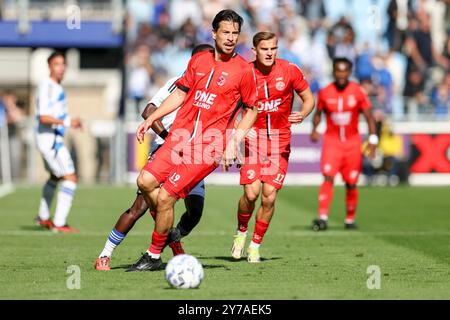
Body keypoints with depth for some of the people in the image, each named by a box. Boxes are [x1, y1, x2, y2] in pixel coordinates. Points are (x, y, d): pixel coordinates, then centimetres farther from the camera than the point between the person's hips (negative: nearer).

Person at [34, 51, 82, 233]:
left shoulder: (57, 87, 12)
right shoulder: (47, 86, -17)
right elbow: (44, 117, -24)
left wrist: (70, 122, 12)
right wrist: (67, 122, -26)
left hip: (54, 138, 11)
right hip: (49, 138, -11)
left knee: (55, 177, 27)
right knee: (70, 179, -14)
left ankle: (43, 217, 43)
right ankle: (59, 223, -12)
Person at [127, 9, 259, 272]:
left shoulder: (244, 70, -2)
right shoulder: (198, 61, 11)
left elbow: (252, 111, 4)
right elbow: (180, 94, 21)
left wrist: (234, 142, -7)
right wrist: (150, 120, 13)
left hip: (209, 146, -5)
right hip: (180, 138, 5)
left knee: (165, 196, -13)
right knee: (146, 181, -12)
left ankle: (154, 255, 4)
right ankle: (169, 234, 11)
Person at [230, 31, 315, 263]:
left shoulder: (289, 71, -4)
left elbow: (309, 99, 5)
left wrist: (302, 115, -16)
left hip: (280, 140, 1)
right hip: (253, 137, -1)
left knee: (269, 196, -7)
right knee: (251, 193, -15)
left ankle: (255, 244, 11)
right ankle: (241, 232, 15)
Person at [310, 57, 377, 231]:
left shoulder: (357, 92, -6)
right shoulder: (325, 92, -3)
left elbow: (369, 117, -1)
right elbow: (318, 113, 11)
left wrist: (372, 139, -10)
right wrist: (314, 129, -8)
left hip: (352, 142, 0)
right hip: (331, 140, 0)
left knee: (351, 184, 6)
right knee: (328, 177, -18)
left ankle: (350, 219, 23)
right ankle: (323, 217, -24)